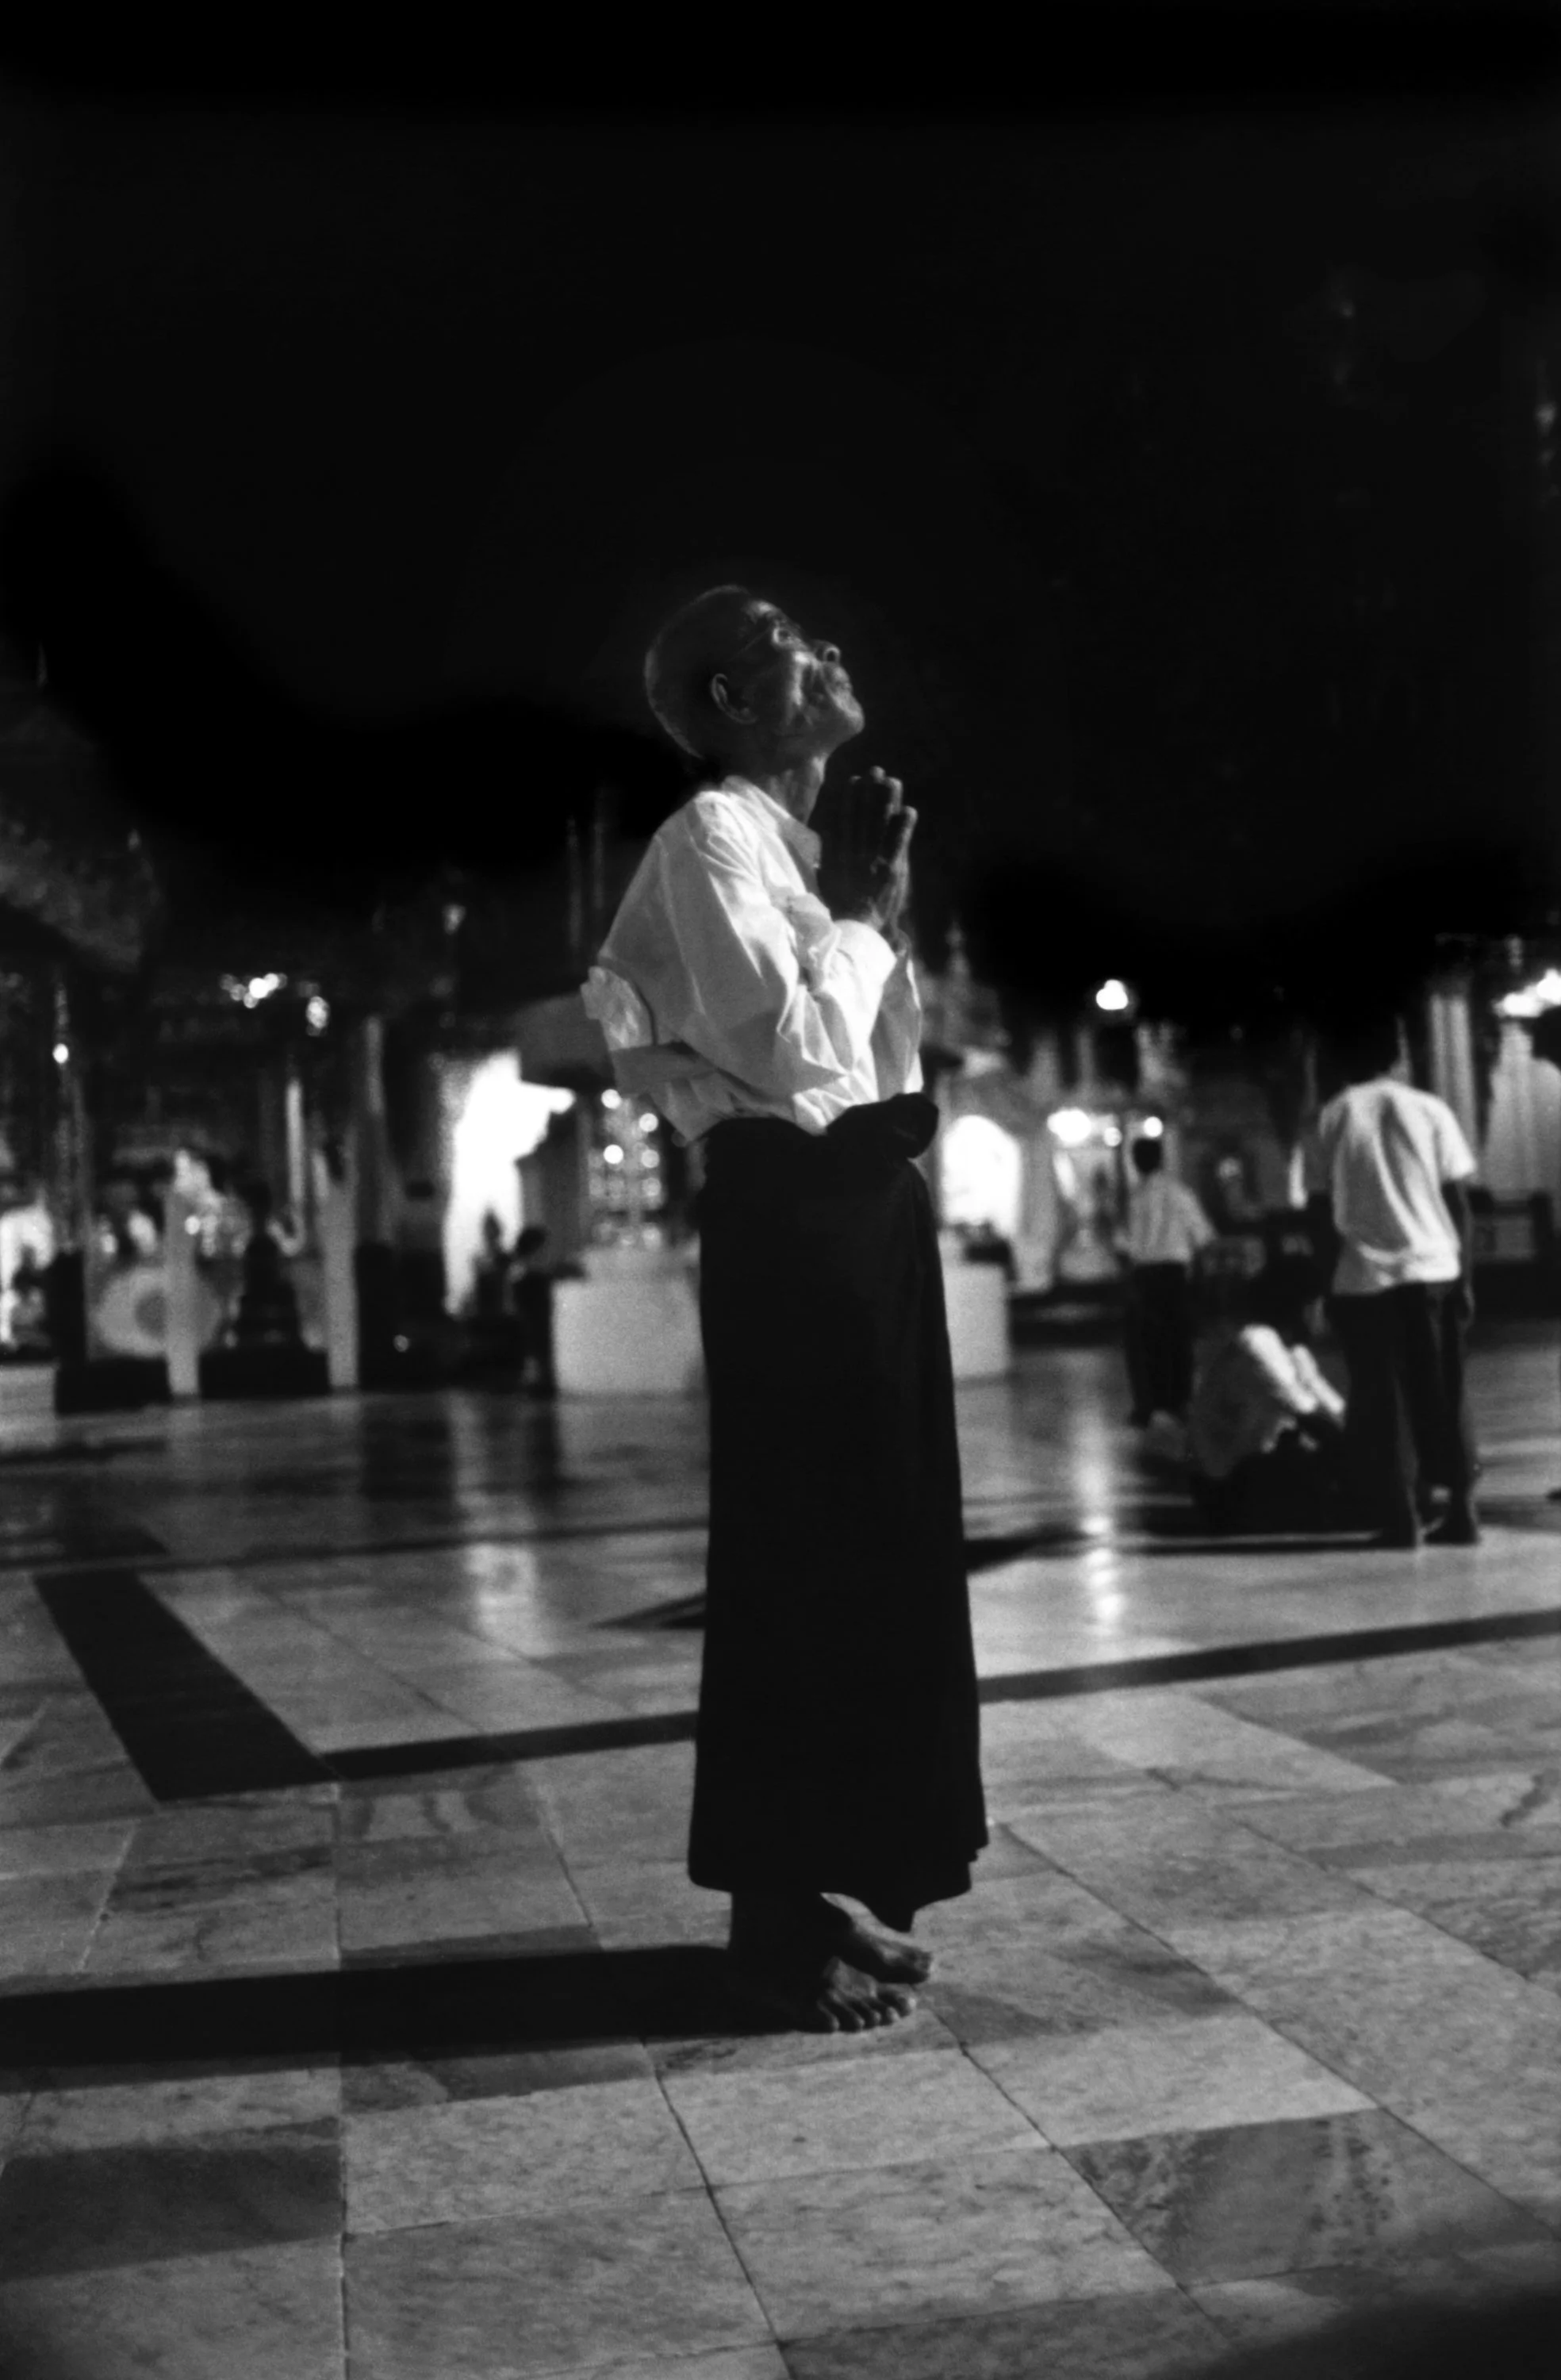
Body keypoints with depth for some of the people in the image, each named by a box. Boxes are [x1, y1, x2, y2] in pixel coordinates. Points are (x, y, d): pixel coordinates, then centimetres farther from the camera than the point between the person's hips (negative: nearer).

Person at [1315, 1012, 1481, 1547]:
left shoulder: (1332, 1118, 2)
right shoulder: (1429, 1110, 2)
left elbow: (1329, 1206, 2)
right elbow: (1458, 1204, 1)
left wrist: (1321, 1285, 9)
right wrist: (1466, 1279, 6)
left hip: (1363, 1279, -1)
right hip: (1432, 1271, 1)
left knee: (1380, 1404, 6)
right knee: (1443, 1397, 12)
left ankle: (1400, 1520, 5)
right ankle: (1461, 1511, 14)